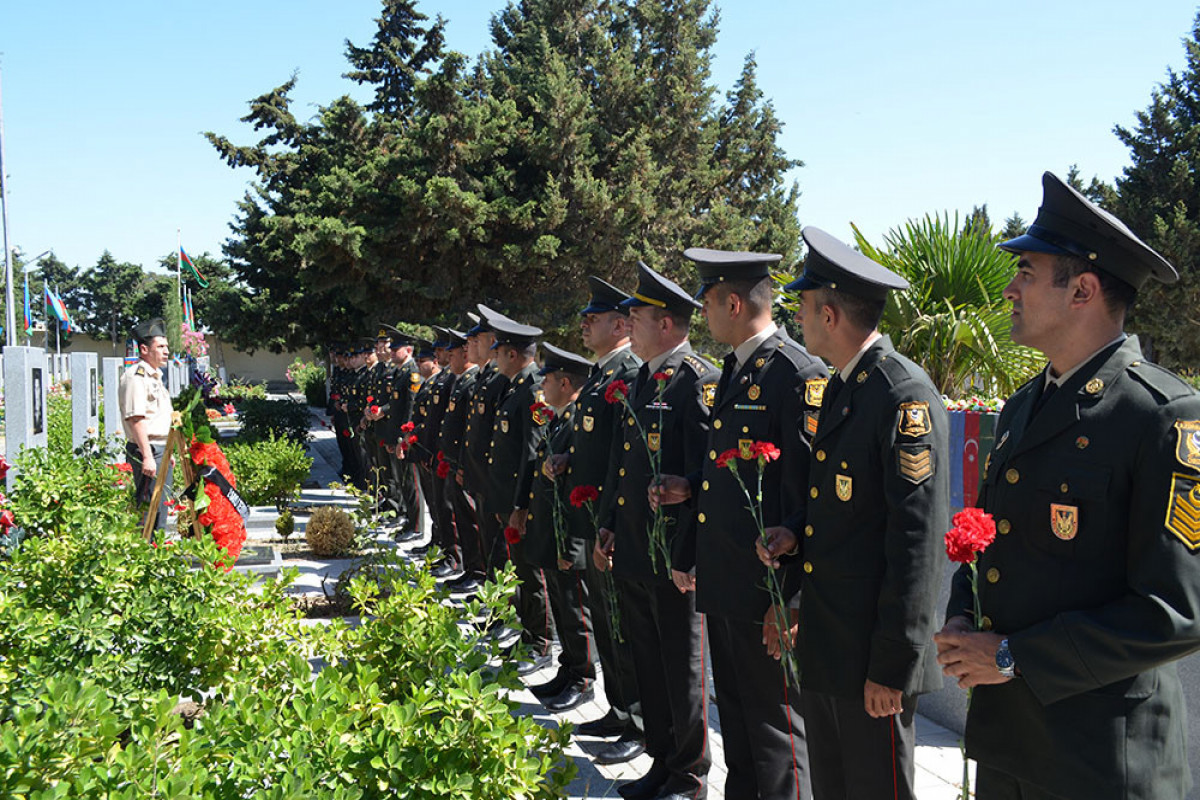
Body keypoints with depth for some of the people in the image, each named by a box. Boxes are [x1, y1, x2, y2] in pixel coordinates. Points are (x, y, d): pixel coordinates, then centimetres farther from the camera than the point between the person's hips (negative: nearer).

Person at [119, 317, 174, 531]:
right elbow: (136, 419, -21)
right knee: (149, 510, -9)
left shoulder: (154, 375, 20)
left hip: (160, 451, 10)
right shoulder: (136, 376, -12)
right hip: (147, 451, -10)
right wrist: (147, 456, -25)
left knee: (161, 508, 13)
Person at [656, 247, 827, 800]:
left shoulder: (798, 374, -16)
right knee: (734, 712, 21)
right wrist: (690, 488, 6)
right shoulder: (735, 370, 14)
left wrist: (788, 596, -20)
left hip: (764, 590, -9)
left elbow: (805, 489, -19)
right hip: (722, 584, 9)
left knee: (773, 724, 4)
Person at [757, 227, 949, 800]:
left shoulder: (905, 396, -18)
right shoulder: (840, 388, 12)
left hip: (872, 653, -9)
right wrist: (795, 534, 1)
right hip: (822, 644, 9)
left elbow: (917, 541, -20)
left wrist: (892, 668, -20)